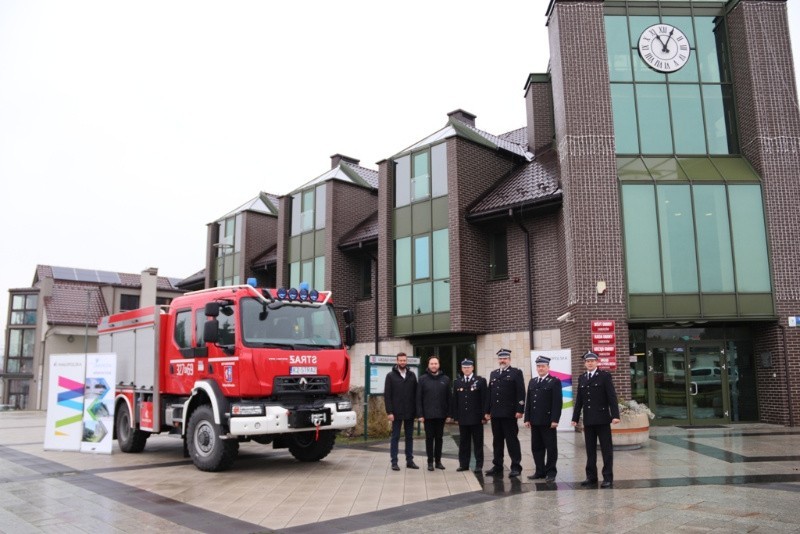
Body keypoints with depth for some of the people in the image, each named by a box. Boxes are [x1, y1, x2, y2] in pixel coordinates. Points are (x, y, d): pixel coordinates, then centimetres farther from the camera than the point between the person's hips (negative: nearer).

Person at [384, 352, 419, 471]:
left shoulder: (412, 375, 6)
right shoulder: (391, 376, -2)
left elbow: (416, 393, 6)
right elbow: (387, 395, -5)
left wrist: (416, 410, 0)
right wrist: (389, 412, -11)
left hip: (410, 412, 3)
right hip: (396, 413, -3)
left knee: (409, 437, 9)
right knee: (395, 437, 3)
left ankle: (410, 461, 17)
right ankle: (394, 462, 7)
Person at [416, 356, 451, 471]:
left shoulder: (445, 379, 5)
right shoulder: (422, 379, -1)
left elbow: (448, 397, 5)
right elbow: (419, 398, -2)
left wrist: (449, 413, 1)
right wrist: (420, 414, -7)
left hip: (441, 415, 2)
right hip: (428, 415, -2)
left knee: (439, 438, 9)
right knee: (429, 438, 5)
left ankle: (438, 460, 19)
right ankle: (430, 461, 13)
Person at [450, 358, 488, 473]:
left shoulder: (481, 381, -2)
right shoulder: (457, 383, 9)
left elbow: (485, 399, -5)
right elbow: (455, 401, 9)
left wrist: (484, 415, -10)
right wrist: (455, 416, 3)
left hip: (476, 417, -3)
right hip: (462, 418, 3)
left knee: (478, 442, 5)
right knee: (463, 442, 7)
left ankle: (479, 464, 12)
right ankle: (463, 464, 14)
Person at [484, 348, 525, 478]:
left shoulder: (516, 373, 0)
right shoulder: (493, 374, 16)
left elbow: (521, 393, -7)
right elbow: (490, 393, 15)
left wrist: (519, 410, -15)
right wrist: (488, 411, 11)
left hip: (509, 413, -5)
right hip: (495, 414, 6)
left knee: (512, 440, -1)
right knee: (497, 441, 10)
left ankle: (516, 467, 6)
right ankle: (497, 466, 18)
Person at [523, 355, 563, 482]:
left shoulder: (554, 382, -3)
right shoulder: (532, 382, 15)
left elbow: (557, 402, -9)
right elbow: (528, 401, 13)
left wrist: (555, 420, -15)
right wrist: (527, 418, 7)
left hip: (548, 421, -6)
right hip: (535, 421, 6)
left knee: (551, 447, 2)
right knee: (536, 447, 9)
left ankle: (551, 472, 11)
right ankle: (540, 471, 18)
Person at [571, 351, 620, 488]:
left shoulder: (605, 376, -2)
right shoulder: (581, 378, 11)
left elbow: (612, 397, -7)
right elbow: (579, 399, 13)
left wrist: (615, 415, -14)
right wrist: (575, 417, 10)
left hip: (602, 419, -4)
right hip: (588, 420, 4)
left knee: (606, 449, 2)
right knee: (590, 450, 9)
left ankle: (608, 477, 8)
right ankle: (591, 476, 16)